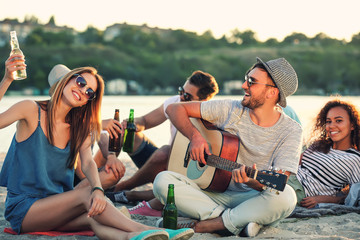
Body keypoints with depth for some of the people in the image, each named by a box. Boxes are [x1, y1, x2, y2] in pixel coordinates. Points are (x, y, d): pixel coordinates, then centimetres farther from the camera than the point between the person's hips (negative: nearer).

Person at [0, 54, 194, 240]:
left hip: (56, 204, 4)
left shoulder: (79, 128, 11)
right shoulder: (31, 110, -5)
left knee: (95, 218, -30)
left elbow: (87, 163, -6)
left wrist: (98, 189, -27)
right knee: (87, 194, -28)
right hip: (22, 210, -4)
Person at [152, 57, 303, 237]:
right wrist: (195, 136, -13)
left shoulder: (291, 131, -5)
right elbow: (174, 109, 5)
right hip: (215, 194, 2)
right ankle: (239, 224, -25)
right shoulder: (231, 110, 1)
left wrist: (252, 181, -36)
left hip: (253, 199, -2)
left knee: (285, 197, -36)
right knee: (163, 180, -22)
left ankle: (203, 225, -24)